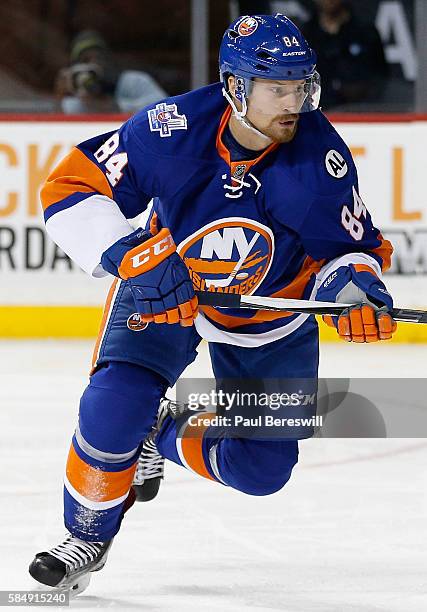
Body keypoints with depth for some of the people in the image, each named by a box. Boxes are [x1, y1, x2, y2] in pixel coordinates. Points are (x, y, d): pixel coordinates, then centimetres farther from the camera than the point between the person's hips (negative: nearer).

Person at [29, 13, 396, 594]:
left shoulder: (320, 154, -25)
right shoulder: (171, 129, -29)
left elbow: (355, 247, -11)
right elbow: (70, 190, -24)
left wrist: (353, 287, -34)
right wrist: (128, 255, -37)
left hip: (270, 316, 2)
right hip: (163, 285, -2)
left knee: (263, 469, -3)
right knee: (113, 406, -22)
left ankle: (169, 434, 29)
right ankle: (89, 535, 5)